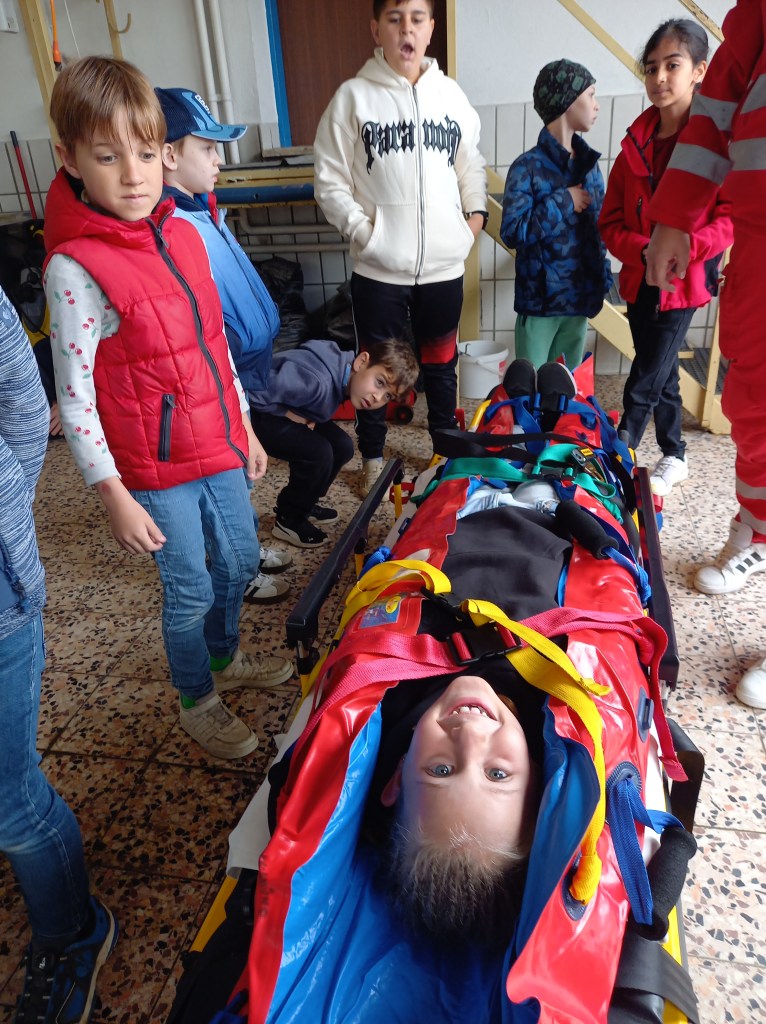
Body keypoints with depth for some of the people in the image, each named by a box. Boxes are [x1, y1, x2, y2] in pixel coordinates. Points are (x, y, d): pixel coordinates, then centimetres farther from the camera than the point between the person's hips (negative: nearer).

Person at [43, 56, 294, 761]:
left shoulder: (182, 235, 3)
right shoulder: (75, 268, -17)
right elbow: (75, 399, -16)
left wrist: (245, 428, 14)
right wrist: (116, 499, -15)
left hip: (219, 444, 7)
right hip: (156, 469, -6)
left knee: (240, 560, 20)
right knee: (191, 589, 8)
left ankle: (226, 657, 49)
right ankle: (198, 703, 35)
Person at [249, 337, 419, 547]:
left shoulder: (345, 374, -9)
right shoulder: (317, 381, -36)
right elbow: (254, 391, -35)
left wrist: (307, 418, -7)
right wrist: (289, 414, -23)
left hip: (288, 410, 8)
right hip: (255, 412, -8)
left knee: (342, 447, 1)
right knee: (319, 453, -23)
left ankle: (303, 505, 20)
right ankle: (288, 520, -1)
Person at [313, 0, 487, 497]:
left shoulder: (451, 93, 7)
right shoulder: (354, 96, -2)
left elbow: (471, 164, 17)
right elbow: (330, 181, -3)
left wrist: (476, 213, 3)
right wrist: (363, 230, -12)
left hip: (444, 264, 3)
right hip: (378, 268, -2)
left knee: (441, 363, 15)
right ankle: (373, 457, 27)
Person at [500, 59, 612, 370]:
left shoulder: (589, 163, 9)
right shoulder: (528, 166, -10)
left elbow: (599, 228, 14)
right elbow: (512, 232, -17)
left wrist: (603, 277, 7)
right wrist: (563, 202, -15)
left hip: (580, 297, 6)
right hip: (539, 299, -6)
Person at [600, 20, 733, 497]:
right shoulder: (636, 143, 7)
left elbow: (733, 217, -13)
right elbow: (611, 222, 4)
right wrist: (644, 249, -13)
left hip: (685, 282, -5)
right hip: (640, 280, 5)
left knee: (644, 382, -7)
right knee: (662, 374, 14)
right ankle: (674, 458, 29)